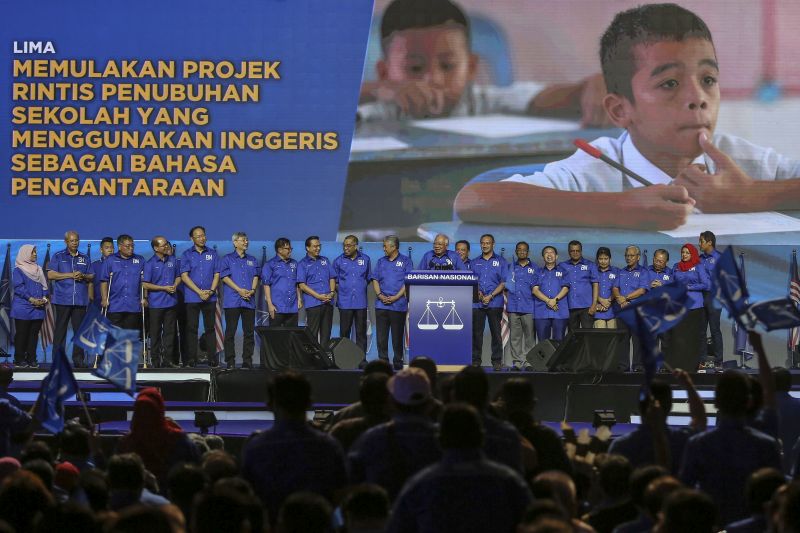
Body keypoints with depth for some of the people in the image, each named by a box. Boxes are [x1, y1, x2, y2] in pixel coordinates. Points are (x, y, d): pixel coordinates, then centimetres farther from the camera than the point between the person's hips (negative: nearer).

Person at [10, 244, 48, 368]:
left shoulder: (38, 269, 17)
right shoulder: (18, 270, -2)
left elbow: (44, 285, 14)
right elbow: (19, 287, -11)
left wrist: (44, 297, -5)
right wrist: (31, 299, -19)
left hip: (38, 308, 5)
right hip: (23, 308, -5)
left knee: (34, 334, 5)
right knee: (22, 334, -2)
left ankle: (31, 359, 8)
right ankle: (19, 359, 1)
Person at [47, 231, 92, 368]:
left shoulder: (85, 258, 17)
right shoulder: (58, 256, 6)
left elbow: (91, 277, 17)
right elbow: (50, 275, -3)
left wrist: (83, 276, -6)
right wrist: (70, 275, -10)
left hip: (80, 300, 3)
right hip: (62, 299, -3)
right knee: (60, 330, -3)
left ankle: (78, 359, 5)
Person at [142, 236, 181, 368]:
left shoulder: (173, 260, 8)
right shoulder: (150, 264, -6)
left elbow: (178, 276, 19)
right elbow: (145, 284, -9)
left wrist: (175, 285, -3)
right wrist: (164, 288, -13)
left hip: (171, 301, 4)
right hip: (156, 303, -4)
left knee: (169, 331, 5)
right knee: (156, 333, 3)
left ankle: (168, 360, 10)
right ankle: (156, 360, 9)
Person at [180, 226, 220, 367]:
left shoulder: (212, 254, 10)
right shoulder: (187, 255, 4)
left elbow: (217, 274, 8)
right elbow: (184, 276, -3)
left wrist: (211, 291, -8)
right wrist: (199, 292, -11)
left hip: (210, 297, 1)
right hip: (192, 297, -1)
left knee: (210, 328, 2)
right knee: (191, 328, -1)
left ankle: (213, 359, 3)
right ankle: (191, 359, 1)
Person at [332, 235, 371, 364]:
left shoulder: (365, 259, 8)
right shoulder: (338, 261, 5)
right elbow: (335, 281, 11)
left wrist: (361, 289, 10)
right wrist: (340, 291, 2)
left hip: (361, 302, 1)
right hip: (345, 302, -1)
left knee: (361, 332, 1)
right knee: (344, 332, 1)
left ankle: (362, 359, 4)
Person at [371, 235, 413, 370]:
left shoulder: (405, 261, 3)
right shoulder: (381, 262, 15)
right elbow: (375, 280, 12)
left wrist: (396, 297, -12)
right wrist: (380, 295, -5)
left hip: (398, 304, -4)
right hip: (381, 304, 4)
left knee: (397, 336, 0)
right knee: (381, 335, 0)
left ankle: (398, 362, 7)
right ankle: (383, 361, 5)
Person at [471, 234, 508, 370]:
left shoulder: (501, 262, 6)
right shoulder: (475, 262, 14)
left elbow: (504, 283, 0)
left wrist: (490, 296, -10)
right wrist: (478, 293, -9)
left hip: (495, 302, -2)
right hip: (477, 302, 2)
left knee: (496, 332, -2)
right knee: (476, 332, 1)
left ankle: (497, 361, 2)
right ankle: (475, 360, 6)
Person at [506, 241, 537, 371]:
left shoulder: (534, 268, 10)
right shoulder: (511, 268, 14)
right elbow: (506, 286, 16)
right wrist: (509, 299, 5)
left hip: (528, 307, -1)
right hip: (513, 307, 2)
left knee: (529, 335, -4)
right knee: (514, 336, 0)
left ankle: (528, 362, -2)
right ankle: (516, 361, 3)